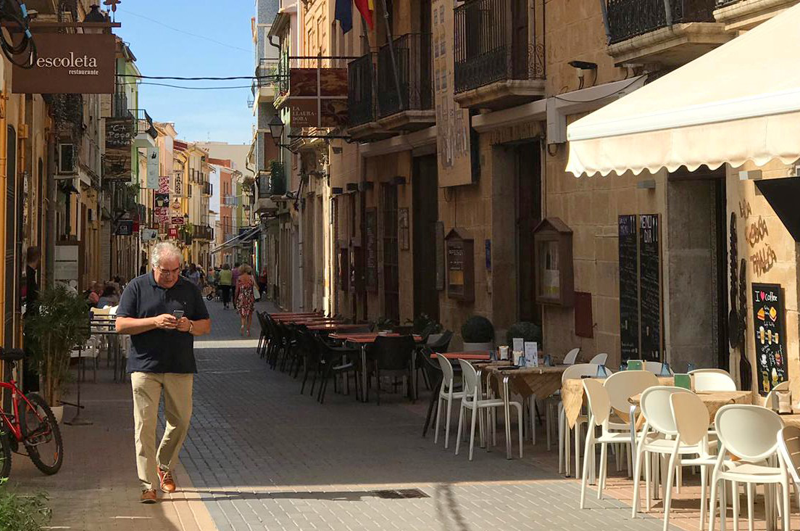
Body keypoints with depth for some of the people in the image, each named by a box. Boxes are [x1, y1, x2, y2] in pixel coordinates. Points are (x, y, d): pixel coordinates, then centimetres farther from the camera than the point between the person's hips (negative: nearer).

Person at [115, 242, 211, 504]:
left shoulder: (189, 289, 11)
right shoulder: (137, 288, 2)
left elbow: (206, 325, 14)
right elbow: (121, 325, -4)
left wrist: (189, 326, -9)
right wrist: (155, 322, -15)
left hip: (181, 367, 3)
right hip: (145, 366, -3)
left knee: (181, 420, 7)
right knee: (145, 424, -7)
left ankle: (164, 466, 33)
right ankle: (148, 485, -4)